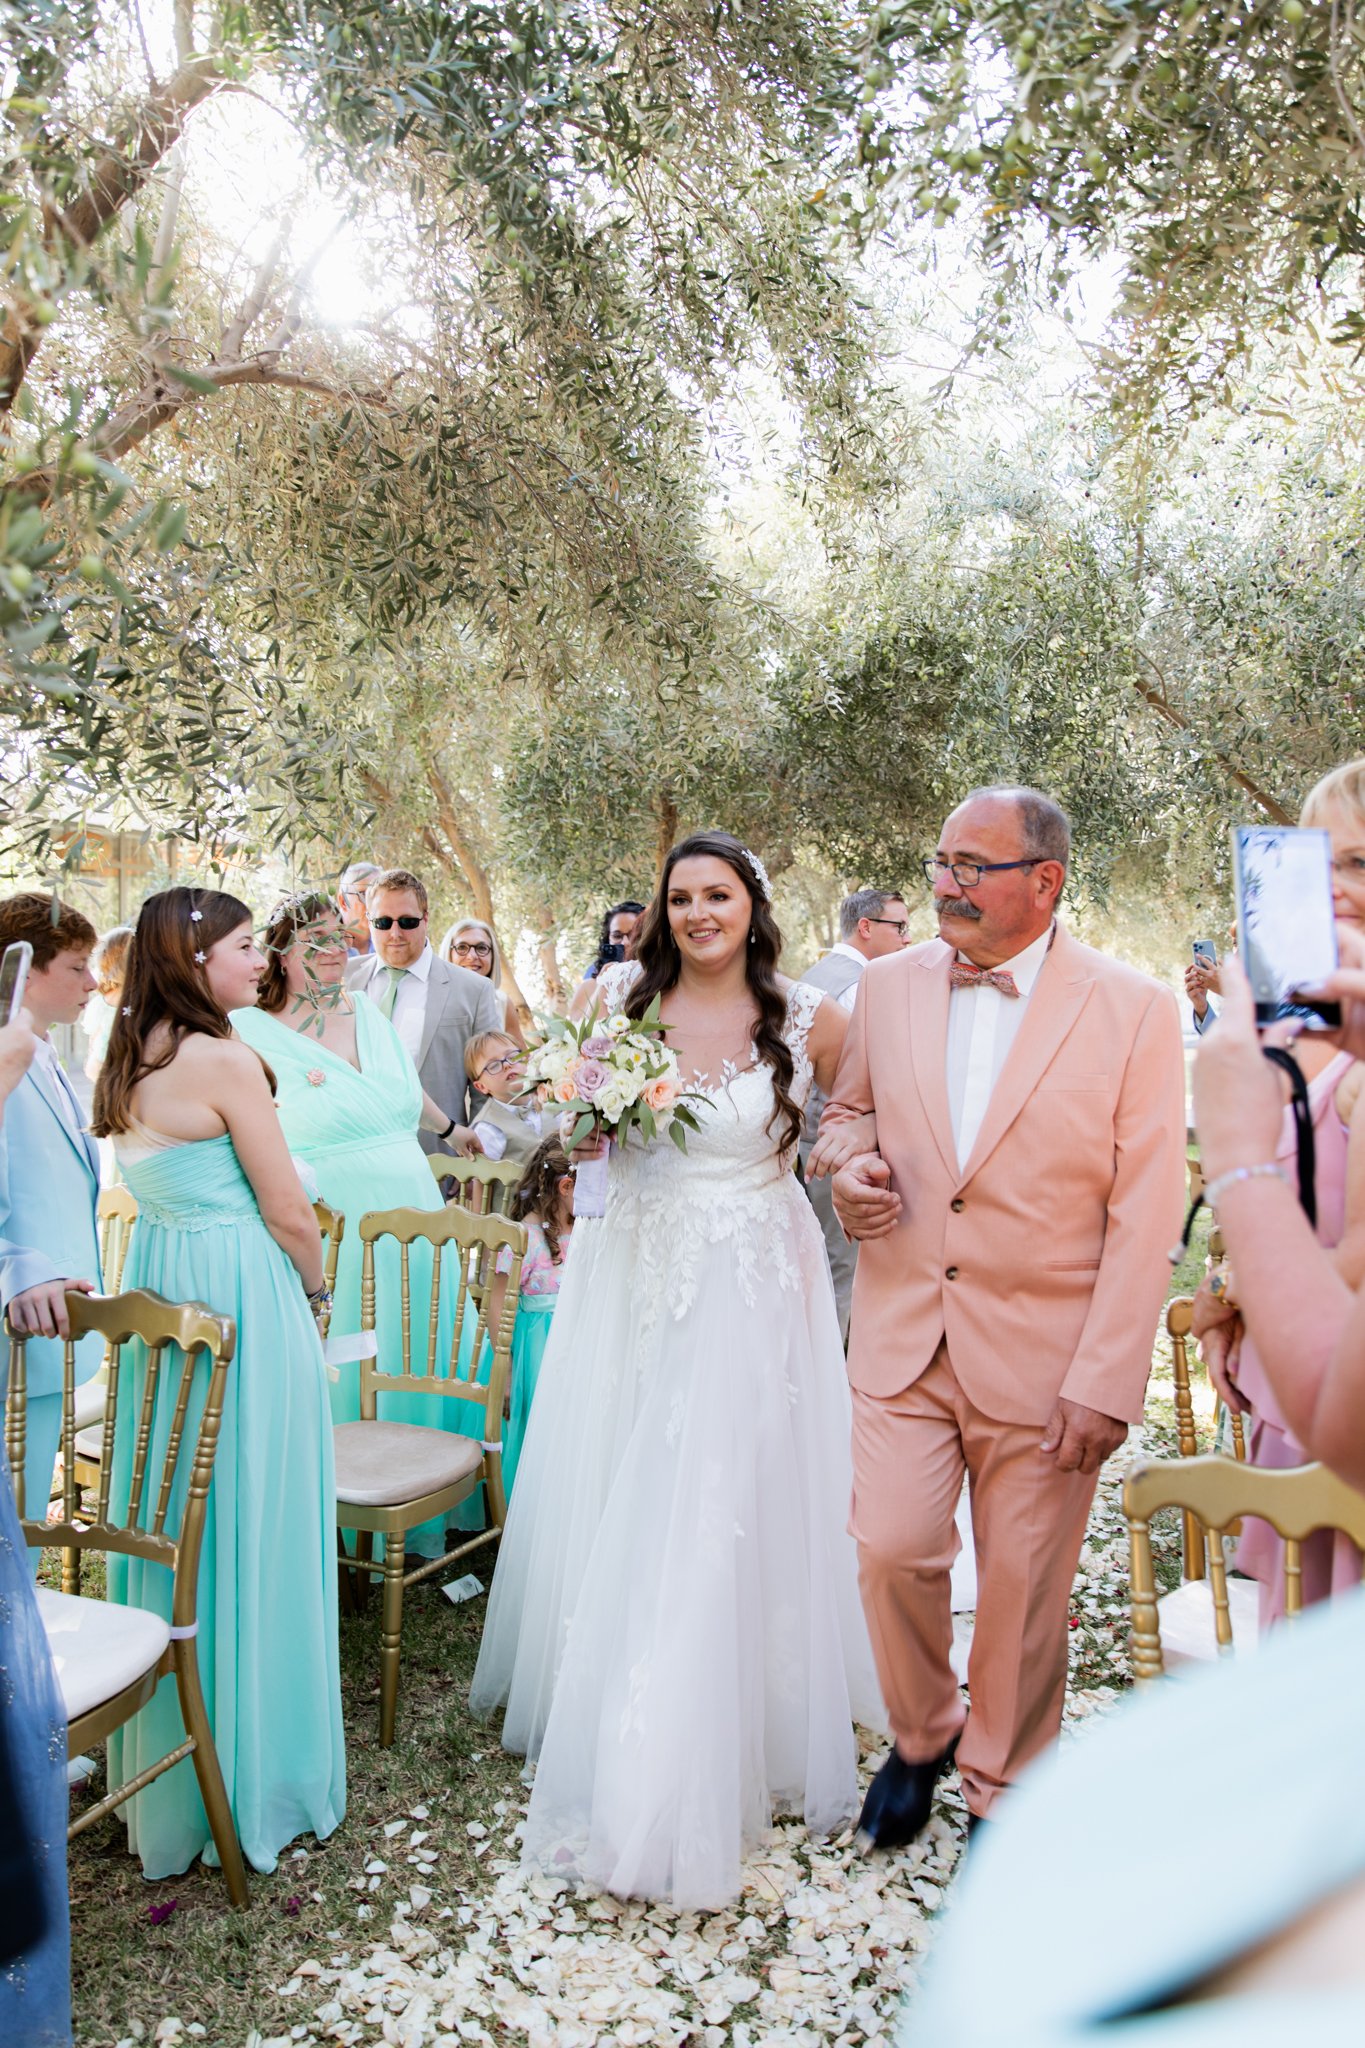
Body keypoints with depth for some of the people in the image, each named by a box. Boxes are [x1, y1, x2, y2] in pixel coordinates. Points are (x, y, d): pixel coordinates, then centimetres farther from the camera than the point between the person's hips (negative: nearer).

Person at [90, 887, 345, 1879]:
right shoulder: (225, 1061, -17)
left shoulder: (129, 1063, 9)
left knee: (175, 1521, 18)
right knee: (250, 1532, 4)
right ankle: (253, 1769, 19)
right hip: (244, 1298, -8)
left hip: (159, 1287, 8)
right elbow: (288, 1211, -13)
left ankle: (166, 1763, 34)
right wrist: (318, 1292, 3)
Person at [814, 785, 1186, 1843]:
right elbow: (849, 1108, 19)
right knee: (892, 1550, 0)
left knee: (1024, 1586, 8)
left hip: (1040, 1353, -2)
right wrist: (848, 1166, -5)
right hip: (903, 1334, 3)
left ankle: (1003, 1791, 34)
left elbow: (1145, 1213, -9)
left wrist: (1106, 1380, -13)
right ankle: (920, 1734, 31)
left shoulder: (1133, 1008, -8)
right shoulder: (891, 983, 3)